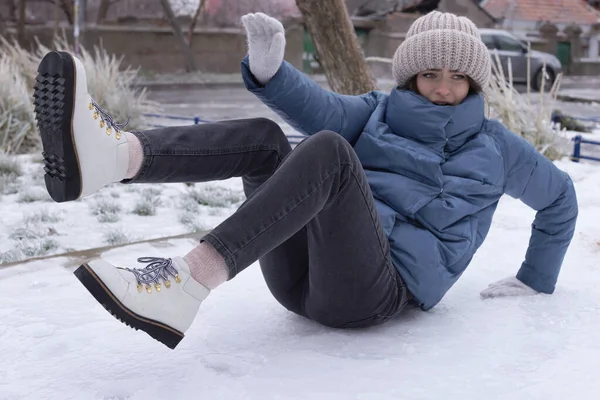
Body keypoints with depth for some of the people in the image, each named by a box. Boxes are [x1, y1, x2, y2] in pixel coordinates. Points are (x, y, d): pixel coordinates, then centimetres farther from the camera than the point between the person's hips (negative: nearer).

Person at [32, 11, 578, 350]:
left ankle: (182, 289, -45)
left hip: (378, 289, -4)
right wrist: (269, 68, -22)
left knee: (328, 149, -29)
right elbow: (323, 110, -3)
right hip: (299, 277, 4)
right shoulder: (379, 113, 19)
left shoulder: (494, 146, 16)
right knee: (264, 140, -17)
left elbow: (559, 197, 29)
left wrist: (536, 281, 28)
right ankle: (110, 157, -43)